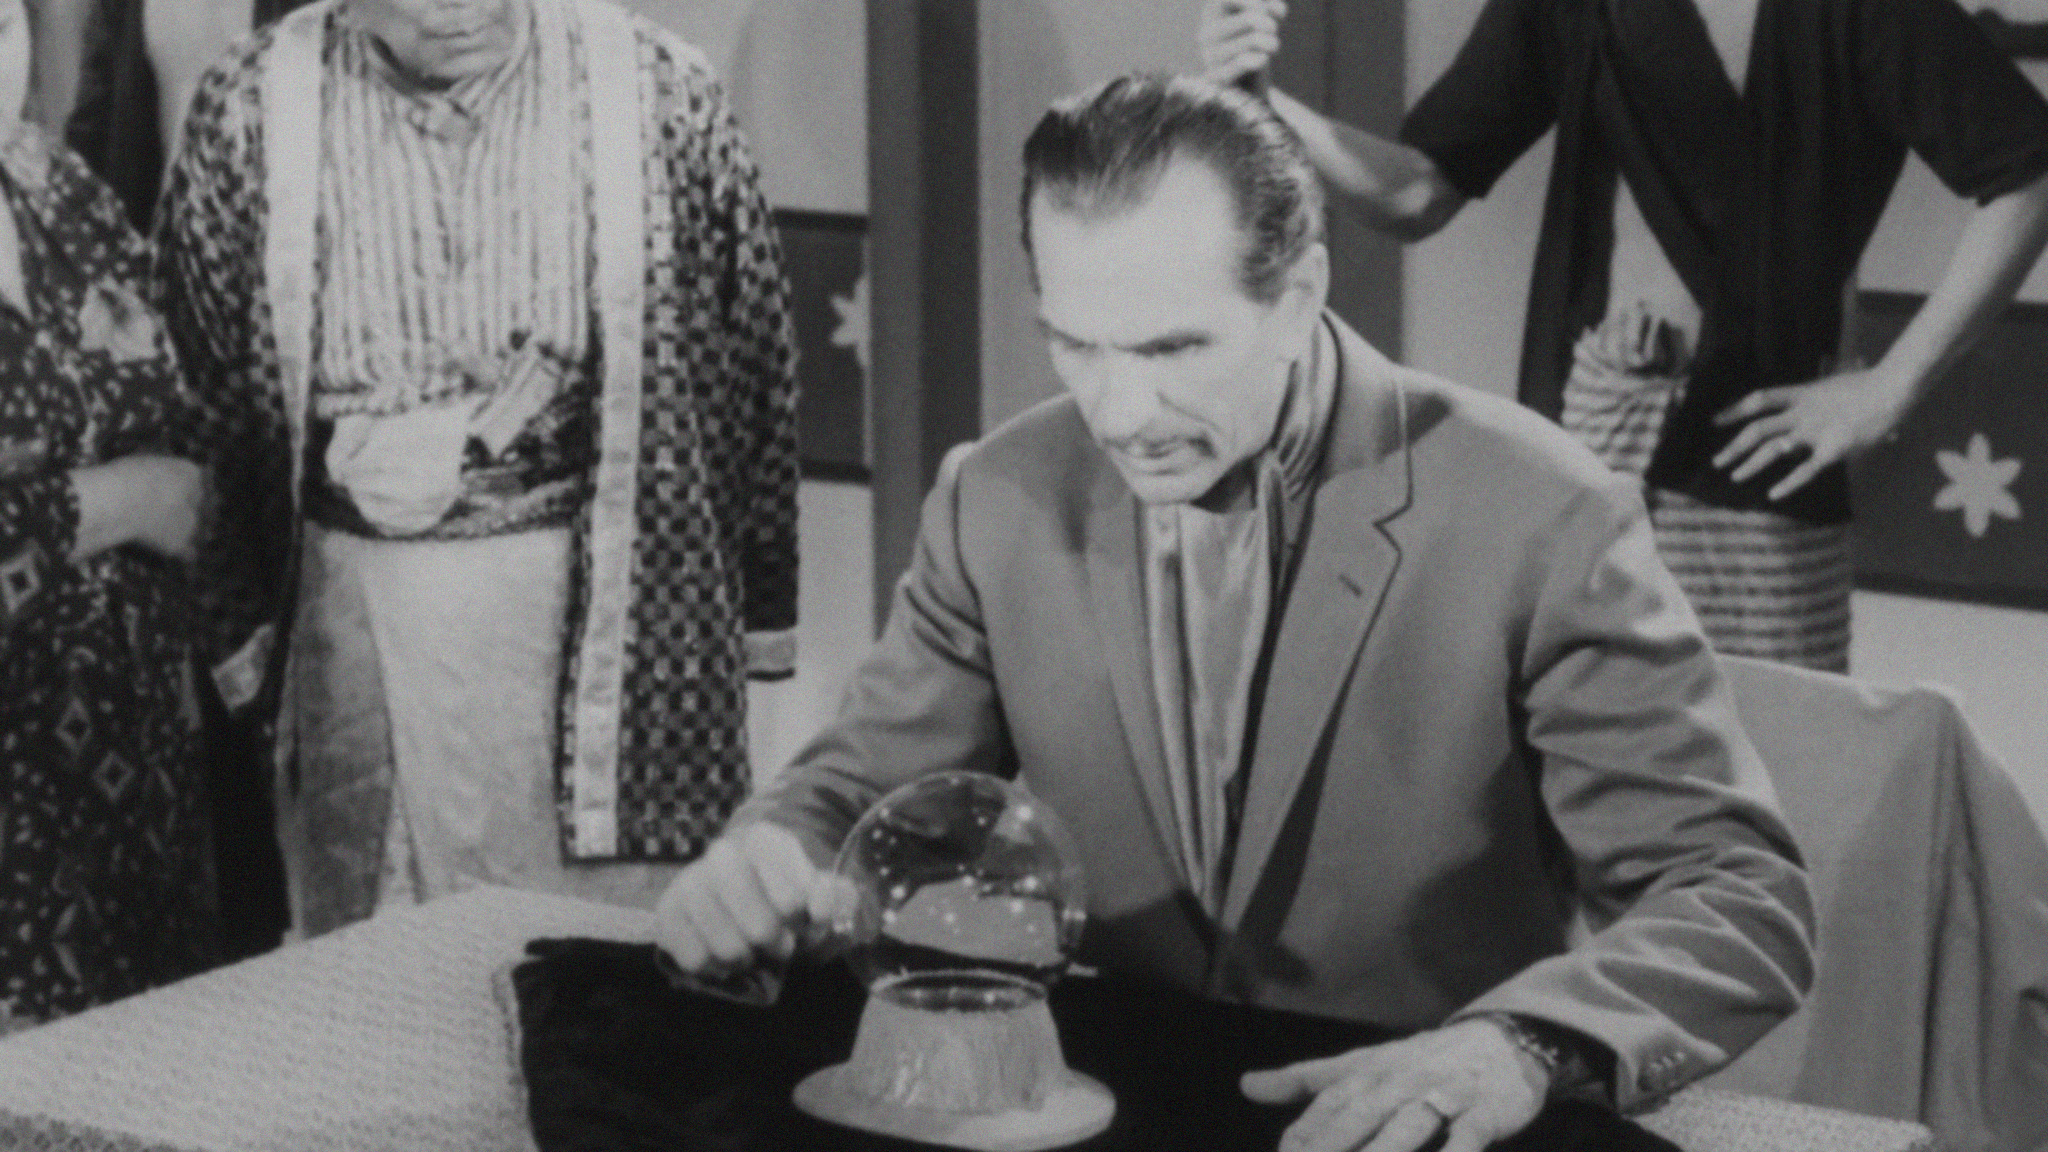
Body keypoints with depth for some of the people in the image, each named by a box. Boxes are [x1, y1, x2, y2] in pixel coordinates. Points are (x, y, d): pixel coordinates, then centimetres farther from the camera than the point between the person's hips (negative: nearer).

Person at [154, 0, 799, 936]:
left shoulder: (658, 95, -3)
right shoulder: (246, 111, -1)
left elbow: (748, 357, 5)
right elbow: (195, 393, 6)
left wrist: (762, 614, 7)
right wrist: (233, 623, 5)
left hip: (608, 603, -1)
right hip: (356, 606, 1)